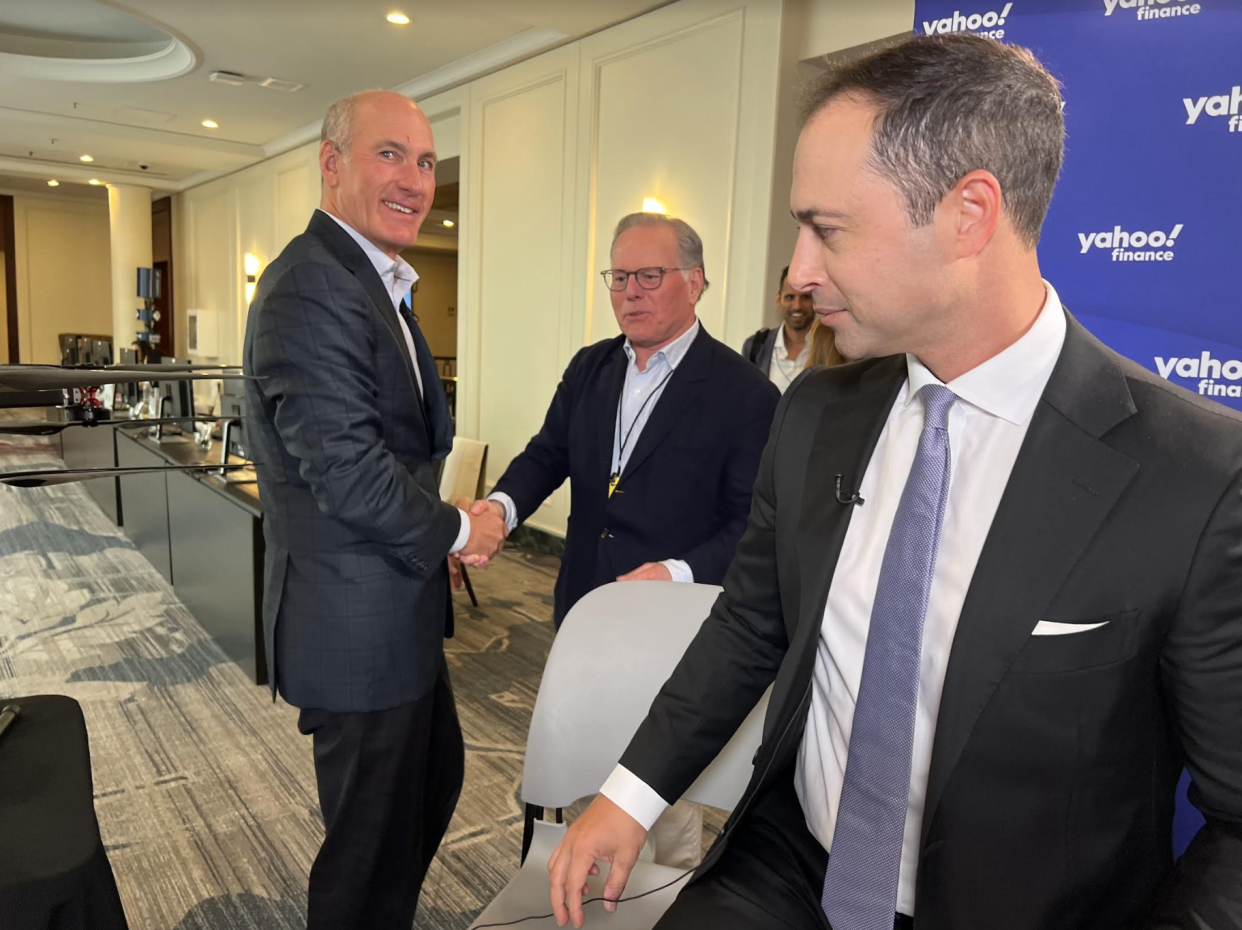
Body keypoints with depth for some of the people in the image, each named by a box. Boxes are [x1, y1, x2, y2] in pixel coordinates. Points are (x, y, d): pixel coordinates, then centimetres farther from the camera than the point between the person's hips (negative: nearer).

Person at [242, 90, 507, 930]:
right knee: (374, 837, 10)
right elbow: (347, 470, -26)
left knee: (435, 781, 27)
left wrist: (439, 540, 5)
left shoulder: (374, 283, 12)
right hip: (357, 623, -10)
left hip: (398, 608, 11)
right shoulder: (310, 290, -21)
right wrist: (453, 533, -12)